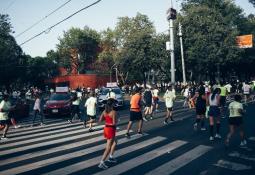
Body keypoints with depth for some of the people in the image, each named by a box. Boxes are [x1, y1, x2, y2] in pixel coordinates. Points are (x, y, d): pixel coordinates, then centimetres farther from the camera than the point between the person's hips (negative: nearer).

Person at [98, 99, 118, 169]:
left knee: (114, 142, 28)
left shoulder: (104, 111, 2)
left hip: (106, 128, 8)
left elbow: (100, 120, 3)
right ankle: (102, 163, 0)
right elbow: (114, 123, -21)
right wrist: (116, 120, 0)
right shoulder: (113, 112, -19)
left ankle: (111, 157, 33)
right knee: (108, 148, 0)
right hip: (111, 130, -8)